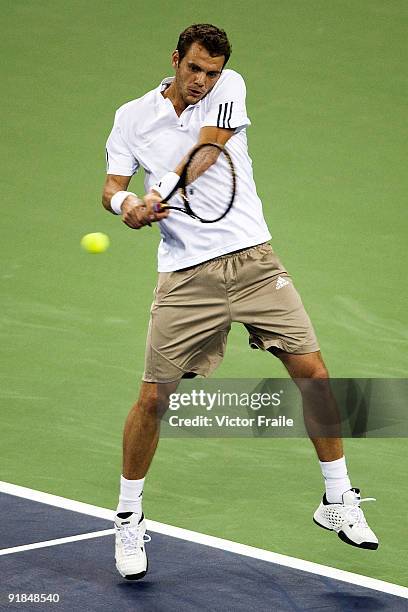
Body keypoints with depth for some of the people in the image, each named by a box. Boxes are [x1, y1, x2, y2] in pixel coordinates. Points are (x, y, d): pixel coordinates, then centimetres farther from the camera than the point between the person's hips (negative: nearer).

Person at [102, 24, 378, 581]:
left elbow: (204, 154, -13)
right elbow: (112, 186, 3)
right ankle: (129, 519, 16)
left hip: (253, 259, 1)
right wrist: (123, 202, -22)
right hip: (186, 275, -1)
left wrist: (157, 195, -29)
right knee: (153, 396, -4)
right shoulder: (133, 117, 4)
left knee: (312, 371, -4)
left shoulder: (230, 88, 2)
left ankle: (338, 501, 12)